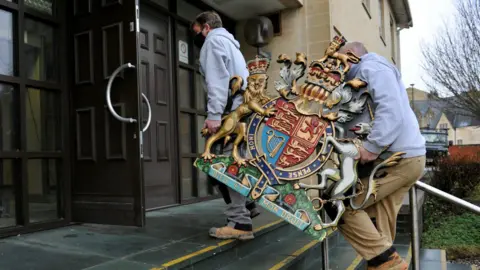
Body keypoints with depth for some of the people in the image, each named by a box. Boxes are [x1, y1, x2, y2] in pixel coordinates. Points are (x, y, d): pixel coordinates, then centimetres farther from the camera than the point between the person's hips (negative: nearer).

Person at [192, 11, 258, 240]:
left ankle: (240, 223, -10)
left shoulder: (213, 41, 1)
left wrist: (213, 114, -22)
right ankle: (247, 205, 24)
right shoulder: (230, 43, 30)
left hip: (230, 113, -10)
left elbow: (217, 79, -14)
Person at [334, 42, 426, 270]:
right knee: (378, 221, 9)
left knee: (342, 205, -10)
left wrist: (372, 147, -26)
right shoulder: (366, 74, 27)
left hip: (398, 157, -10)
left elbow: (392, 112, -20)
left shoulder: (371, 67, -5)